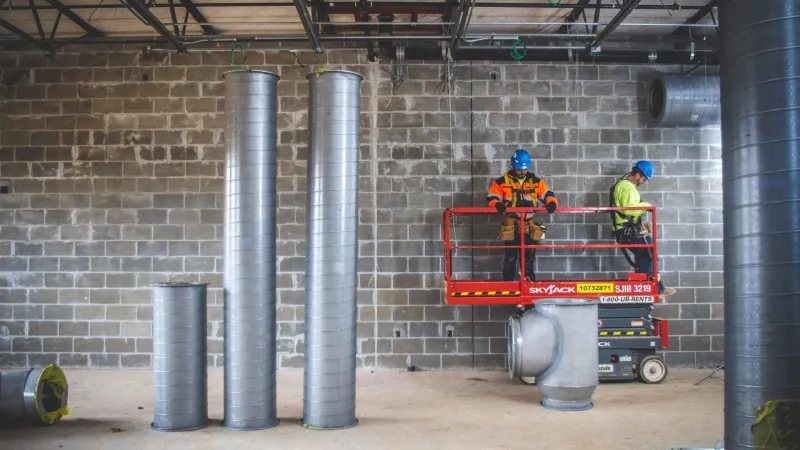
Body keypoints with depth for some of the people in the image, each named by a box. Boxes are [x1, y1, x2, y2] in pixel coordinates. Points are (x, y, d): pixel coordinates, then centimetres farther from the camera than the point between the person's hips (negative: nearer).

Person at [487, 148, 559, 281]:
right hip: (511, 227, -3)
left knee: (528, 257, 10)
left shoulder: (535, 182, 5)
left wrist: (552, 203, -18)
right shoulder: (502, 182, -4)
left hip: (529, 227, 3)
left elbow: (548, 195, 4)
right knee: (510, 257, 2)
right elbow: (491, 197, -1)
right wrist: (497, 204, -23)